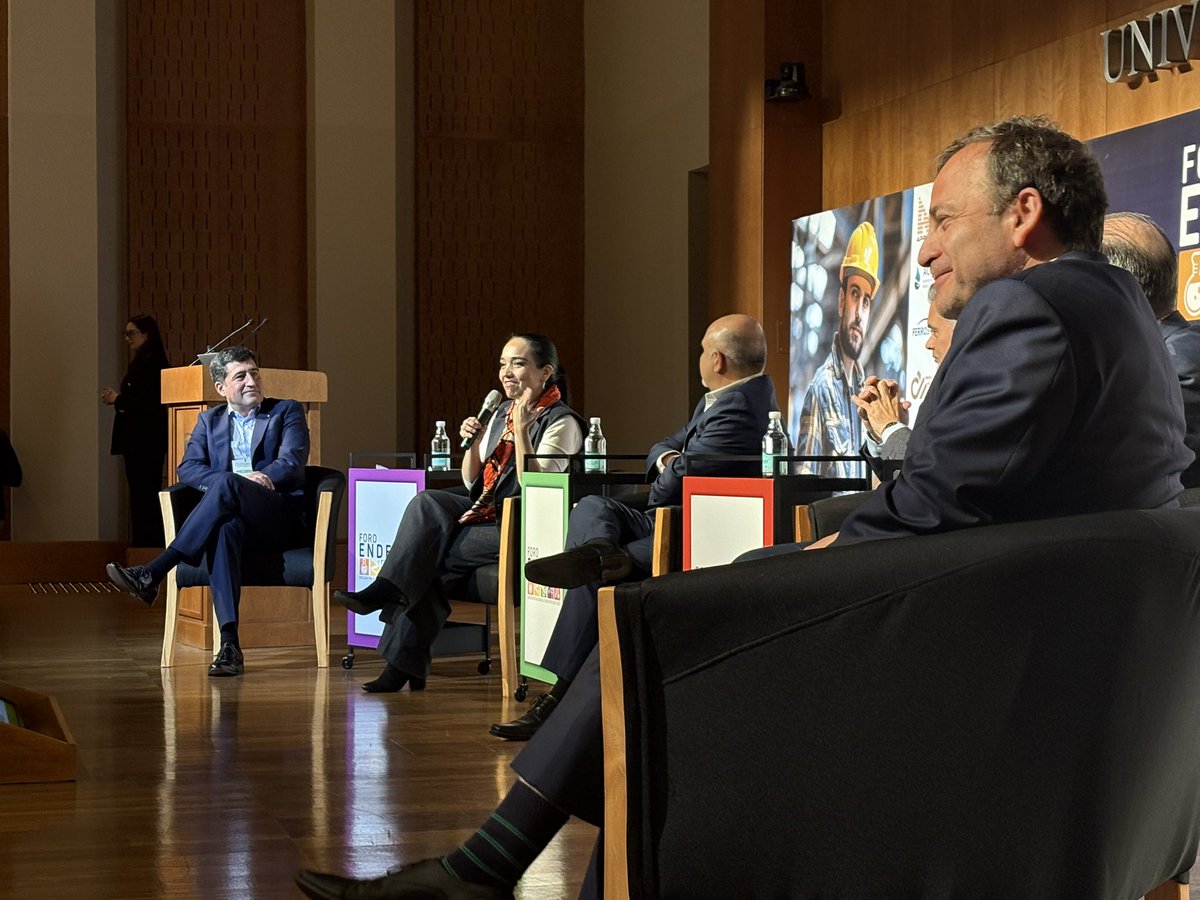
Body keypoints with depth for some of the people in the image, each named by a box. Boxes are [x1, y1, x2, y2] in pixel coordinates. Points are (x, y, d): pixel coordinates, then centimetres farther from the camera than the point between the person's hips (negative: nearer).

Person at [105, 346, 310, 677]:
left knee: (226, 484, -34)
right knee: (226, 529, -39)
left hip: (283, 519, -2)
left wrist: (236, 482, -17)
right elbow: (187, 469, 6)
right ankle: (229, 645, -48)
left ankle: (152, 574, -38)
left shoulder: (287, 412, 13)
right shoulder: (209, 421, 22)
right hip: (235, 515, 2)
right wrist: (240, 480, -14)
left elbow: (292, 464, -3)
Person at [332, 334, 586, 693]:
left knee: (431, 551, -23)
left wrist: (521, 432, -21)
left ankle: (404, 663, -17)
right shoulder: (502, 413, 17)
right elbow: (472, 482, 18)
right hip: (488, 515, 7)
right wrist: (472, 442, 1)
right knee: (428, 502, -22)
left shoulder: (562, 422, -6)